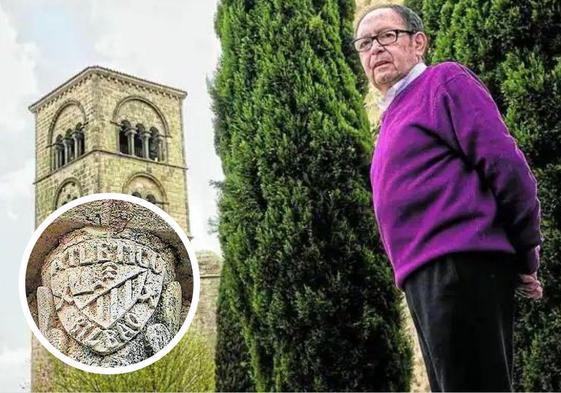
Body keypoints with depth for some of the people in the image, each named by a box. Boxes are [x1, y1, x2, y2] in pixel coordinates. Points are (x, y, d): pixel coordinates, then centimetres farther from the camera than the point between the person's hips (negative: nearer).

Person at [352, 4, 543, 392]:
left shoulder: (444, 81, 1)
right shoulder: (394, 116, 26)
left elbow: (505, 164, -8)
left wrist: (526, 257, -5)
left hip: (459, 266, -9)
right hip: (426, 277, 9)